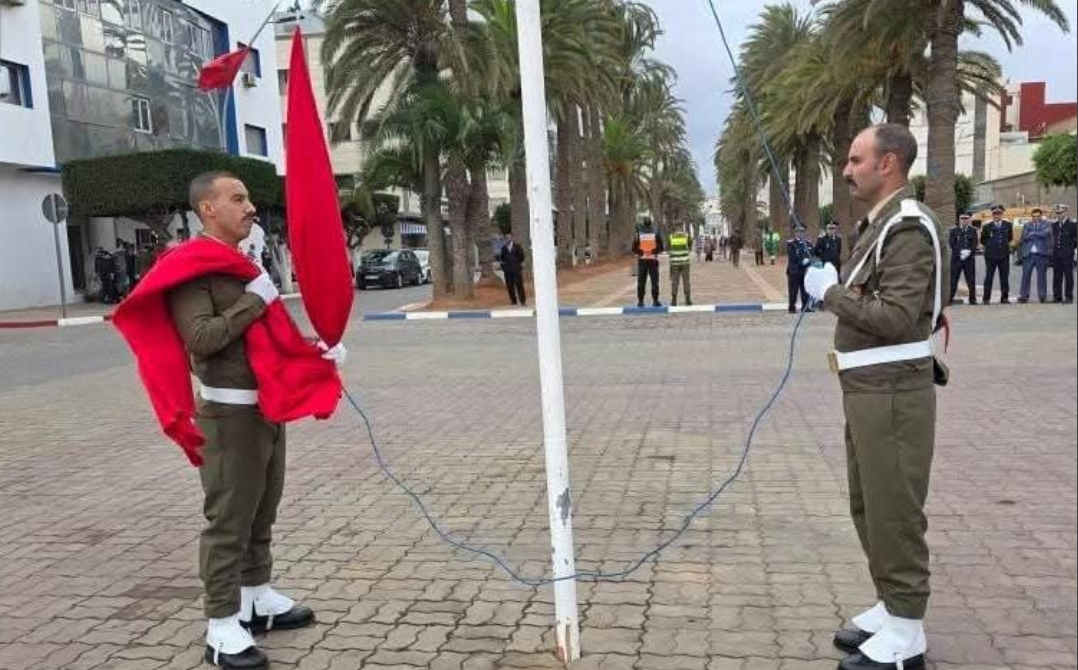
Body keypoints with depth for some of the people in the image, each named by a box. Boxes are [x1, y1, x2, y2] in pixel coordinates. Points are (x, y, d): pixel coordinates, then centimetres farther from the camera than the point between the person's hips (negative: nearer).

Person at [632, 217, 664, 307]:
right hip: (653, 260, -1)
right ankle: (655, 301, -1)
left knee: (641, 282, 5)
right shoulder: (655, 233, -3)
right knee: (654, 281, 3)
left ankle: (640, 301, 2)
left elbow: (634, 248, -4)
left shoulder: (639, 234, -2)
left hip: (642, 260, 1)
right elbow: (661, 247, -4)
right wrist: (655, 251, 11)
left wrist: (640, 252, 11)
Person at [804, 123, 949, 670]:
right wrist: (836, 288, 7)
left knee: (894, 510, -2)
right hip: (868, 388, 10)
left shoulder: (909, 226, -17)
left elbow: (897, 316, -25)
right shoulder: (879, 224, 15)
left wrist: (831, 292, -16)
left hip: (893, 392, -10)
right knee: (870, 505, 17)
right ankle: (891, 609, 31)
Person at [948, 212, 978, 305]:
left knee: (971, 280, 1)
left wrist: (968, 252, -16)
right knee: (953, 279, -4)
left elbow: (975, 244, 1)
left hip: (969, 258, 1)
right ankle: (949, 298, 0)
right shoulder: (954, 230, 8)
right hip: (956, 258, -1)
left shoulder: (973, 230, 11)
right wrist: (961, 252, -14)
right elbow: (952, 244, -2)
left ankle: (972, 299, 7)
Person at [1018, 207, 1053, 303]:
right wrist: (1039, 235, -5)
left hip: (1041, 254, -1)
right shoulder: (1027, 225, 14)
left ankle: (1043, 296, 6)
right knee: (1026, 275, -2)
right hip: (1028, 254, 2)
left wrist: (1033, 233, -5)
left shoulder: (1047, 225, 8)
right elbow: (1024, 237, -1)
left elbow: (1046, 233, -12)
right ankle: (1024, 296, 1)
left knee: (1042, 275, 1)